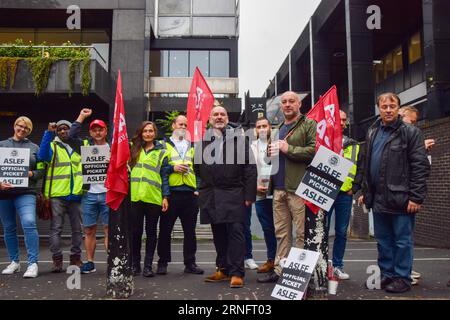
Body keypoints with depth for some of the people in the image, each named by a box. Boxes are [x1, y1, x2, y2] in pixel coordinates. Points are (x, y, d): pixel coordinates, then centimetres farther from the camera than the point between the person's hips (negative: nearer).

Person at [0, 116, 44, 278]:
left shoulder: (34, 148, 11)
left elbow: (41, 170, 10)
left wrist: (31, 174, -10)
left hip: (25, 193, -2)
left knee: (29, 224, -19)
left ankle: (33, 263, -15)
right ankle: (14, 261, 25)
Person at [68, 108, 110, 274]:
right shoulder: (85, 146, 11)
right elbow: (71, 136, -5)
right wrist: (82, 116, -1)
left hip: (108, 194, -1)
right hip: (89, 194, 2)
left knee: (109, 229, -1)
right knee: (89, 230, 8)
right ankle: (90, 263, 17)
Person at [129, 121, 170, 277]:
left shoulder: (161, 152, 7)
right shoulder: (133, 149, 13)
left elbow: (164, 175, 4)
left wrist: (165, 197, -2)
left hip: (154, 198, -1)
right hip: (134, 197, 2)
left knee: (151, 232, 6)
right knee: (135, 231, 5)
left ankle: (148, 265, 13)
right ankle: (135, 264, 18)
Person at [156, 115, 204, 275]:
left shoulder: (192, 147, 19)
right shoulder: (164, 145, 8)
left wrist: (198, 189, 5)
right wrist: (173, 168, -13)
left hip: (190, 194, 3)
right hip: (171, 193, -3)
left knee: (190, 231, 7)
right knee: (165, 229, 2)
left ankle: (190, 263, 15)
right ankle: (163, 262, 14)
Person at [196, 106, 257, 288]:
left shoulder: (239, 138, 1)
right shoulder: (202, 140, 9)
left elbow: (250, 168, -3)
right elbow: (197, 165, 14)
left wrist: (249, 195, -8)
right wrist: (206, 185, 8)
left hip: (234, 194, -3)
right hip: (211, 196, 4)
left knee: (235, 232, -4)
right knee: (218, 234, 11)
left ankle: (236, 273, 2)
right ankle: (223, 269, 23)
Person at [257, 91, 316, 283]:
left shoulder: (309, 125, 0)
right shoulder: (278, 130, 22)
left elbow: (314, 151, -14)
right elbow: (271, 155, 31)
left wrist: (288, 149, -13)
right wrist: (270, 152, 8)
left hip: (299, 188, -7)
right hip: (279, 189, 7)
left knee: (302, 233, -3)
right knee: (281, 233, 11)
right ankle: (279, 269, 19)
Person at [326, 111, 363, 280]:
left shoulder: (354, 146, 14)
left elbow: (360, 169, 14)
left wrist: (354, 188, 3)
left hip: (345, 195, 3)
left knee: (341, 232, 9)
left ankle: (337, 265, 19)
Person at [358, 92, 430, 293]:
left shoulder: (410, 133, -5)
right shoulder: (372, 133, 14)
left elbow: (420, 167, -10)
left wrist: (416, 197, -15)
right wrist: (366, 192, 17)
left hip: (401, 199, -6)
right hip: (379, 199, 6)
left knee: (403, 241, 4)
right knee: (383, 241, 14)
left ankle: (402, 278, 16)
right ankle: (386, 274, 26)